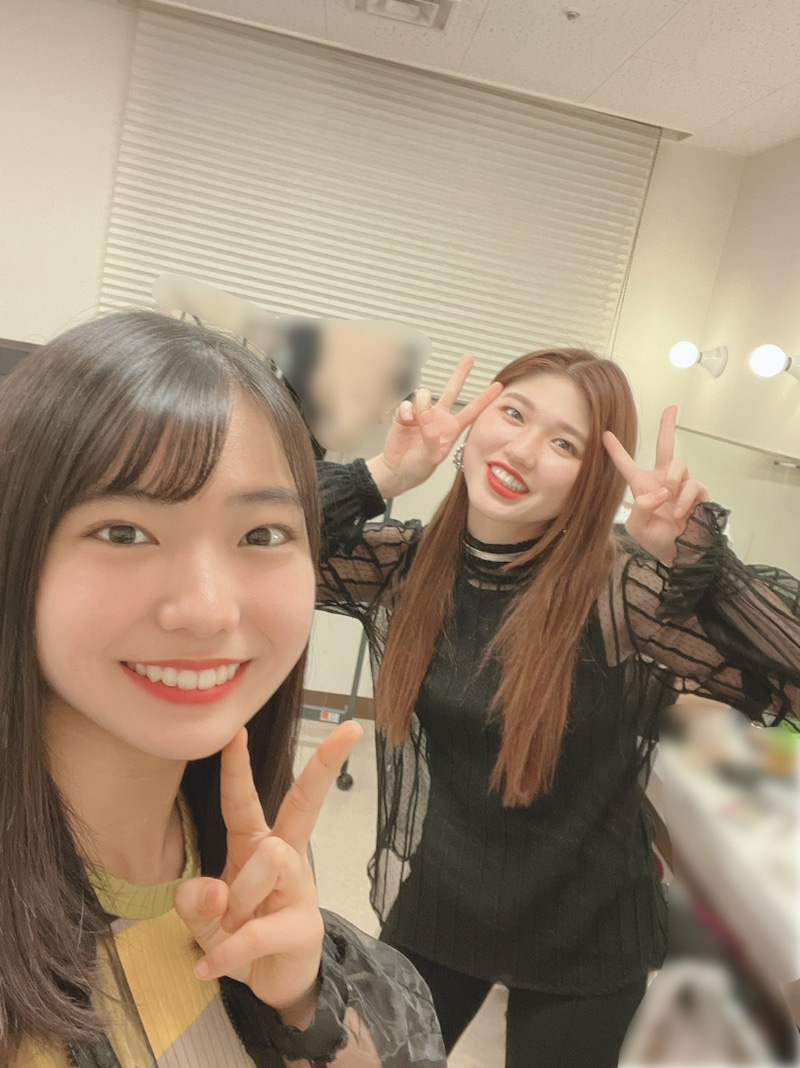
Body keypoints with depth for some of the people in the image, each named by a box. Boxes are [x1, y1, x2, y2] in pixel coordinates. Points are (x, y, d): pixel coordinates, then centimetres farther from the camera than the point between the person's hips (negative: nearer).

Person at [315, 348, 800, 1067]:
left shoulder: (617, 592, -21)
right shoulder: (403, 565, -11)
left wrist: (696, 554, -36)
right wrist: (378, 477, -24)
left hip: (581, 942, -2)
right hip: (430, 908, 3)